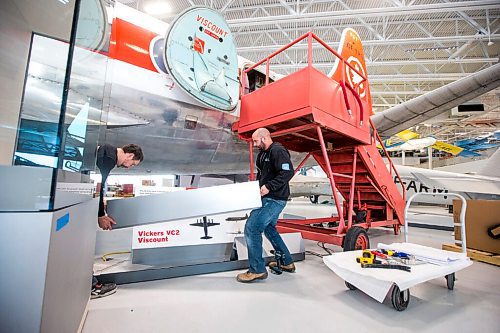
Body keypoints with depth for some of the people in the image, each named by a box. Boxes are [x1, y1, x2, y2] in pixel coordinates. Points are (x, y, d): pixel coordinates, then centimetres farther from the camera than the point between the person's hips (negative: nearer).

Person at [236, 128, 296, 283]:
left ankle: (257, 270, 1)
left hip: (274, 199, -11)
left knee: (251, 228, -12)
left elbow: (288, 172, -25)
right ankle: (287, 262, 35)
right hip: (269, 198, 11)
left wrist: (269, 186, -26)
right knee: (269, 228, 22)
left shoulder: (277, 151, -15)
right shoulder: (263, 153, 16)